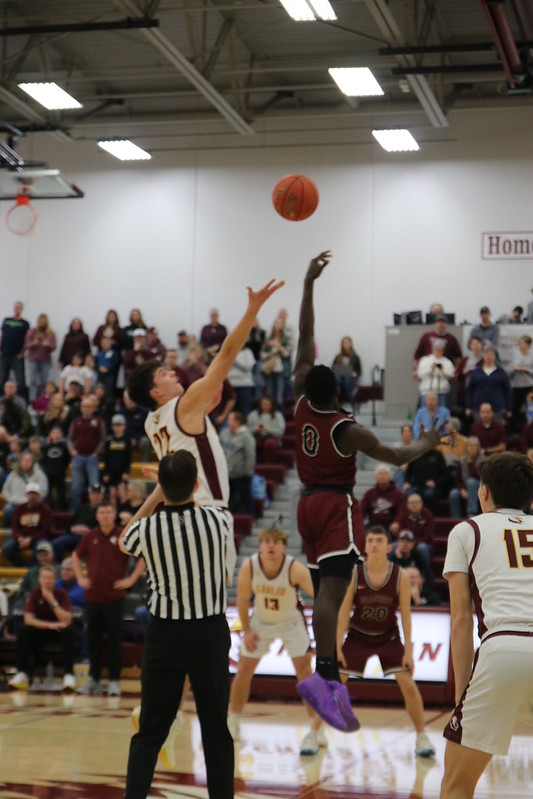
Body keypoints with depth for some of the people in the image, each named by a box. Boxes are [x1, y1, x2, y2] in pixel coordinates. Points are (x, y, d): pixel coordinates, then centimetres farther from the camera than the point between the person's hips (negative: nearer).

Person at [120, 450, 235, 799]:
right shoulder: (219, 519, -11)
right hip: (210, 631, 0)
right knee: (216, 730, 9)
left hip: (165, 633, 0)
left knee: (150, 731, 7)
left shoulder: (147, 529, -11)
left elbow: (123, 542, 15)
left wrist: (154, 497, 18)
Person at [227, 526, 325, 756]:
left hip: (291, 622, -2)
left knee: (305, 673, -10)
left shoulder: (295, 569, -30)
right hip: (260, 621, 2)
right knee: (243, 671, 6)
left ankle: (316, 731, 0)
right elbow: (242, 601, -9)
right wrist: (246, 631, -8)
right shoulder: (249, 567, -24)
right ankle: (232, 725, 26)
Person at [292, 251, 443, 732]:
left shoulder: (302, 405, -1)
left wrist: (309, 284, 2)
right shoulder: (348, 430, -15)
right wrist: (425, 444, 16)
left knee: (324, 590, 9)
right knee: (332, 589, -20)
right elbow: (395, 457, -3)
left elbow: (305, 338, 2)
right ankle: (323, 675, -36)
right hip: (337, 506, -7)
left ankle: (330, 675, 9)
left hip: (310, 503, 8)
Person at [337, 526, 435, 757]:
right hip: (358, 636, 0)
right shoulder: (354, 574, -15)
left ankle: (422, 738, 4)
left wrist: (408, 651, -13)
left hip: (388, 637, 0)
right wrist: (337, 647, -13)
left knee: (408, 684, -11)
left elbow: (405, 615, -10)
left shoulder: (400, 577, -15)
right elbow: (345, 611, -10)